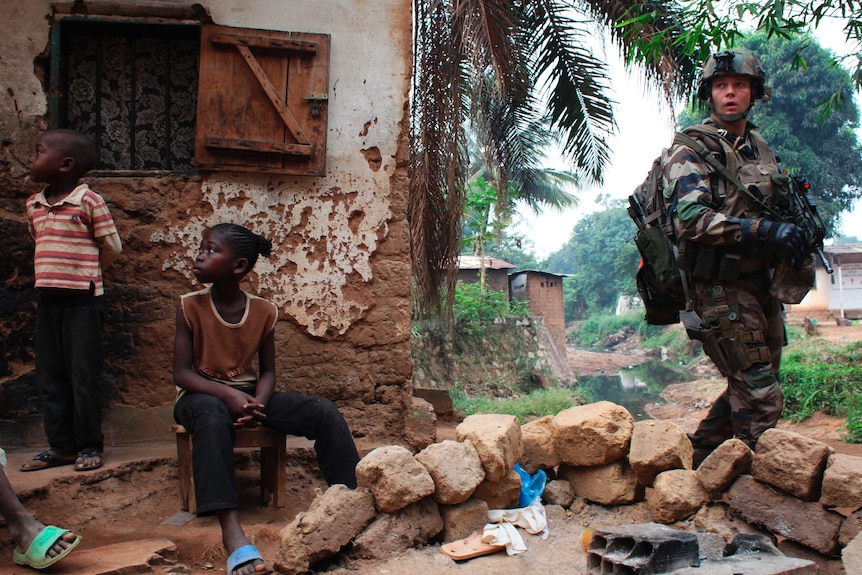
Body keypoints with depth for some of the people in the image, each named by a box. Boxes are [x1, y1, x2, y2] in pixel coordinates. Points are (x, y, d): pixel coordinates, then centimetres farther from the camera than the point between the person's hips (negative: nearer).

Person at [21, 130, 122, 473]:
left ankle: (89, 446, 11)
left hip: (82, 300, -6)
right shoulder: (34, 205, 10)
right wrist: (59, 271, 14)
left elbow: (112, 247, -4)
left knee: (84, 377, 0)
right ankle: (60, 446, 20)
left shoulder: (90, 202, -9)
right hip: (47, 299, 7)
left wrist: (84, 272, 7)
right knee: (50, 378, 10)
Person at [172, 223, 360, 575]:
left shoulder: (264, 311, -2)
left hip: (248, 392, 3)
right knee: (213, 415, -42)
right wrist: (228, 394, -29)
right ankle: (231, 529, -50)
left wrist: (258, 403, -20)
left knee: (324, 411, -19)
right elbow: (182, 372, -12)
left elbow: (267, 370, 3)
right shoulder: (190, 307, -8)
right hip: (202, 394, -3)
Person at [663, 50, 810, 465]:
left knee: (749, 385, 17)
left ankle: (702, 458, 33)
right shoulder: (691, 152, -10)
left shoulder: (759, 146, 14)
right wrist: (763, 229, -33)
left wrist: (797, 235, 11)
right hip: (720, 287, -8)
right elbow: (691, 220, -26)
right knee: (760, 394, -8)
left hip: (760, 282, 8)